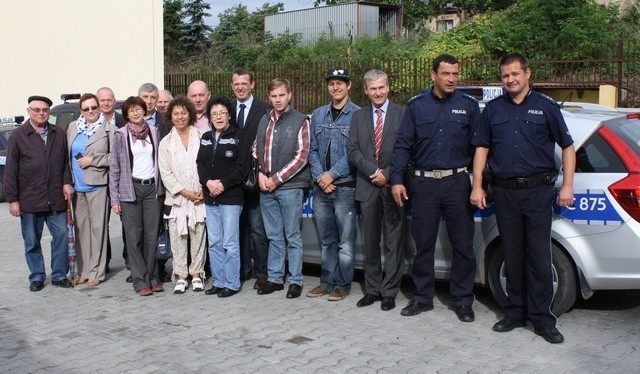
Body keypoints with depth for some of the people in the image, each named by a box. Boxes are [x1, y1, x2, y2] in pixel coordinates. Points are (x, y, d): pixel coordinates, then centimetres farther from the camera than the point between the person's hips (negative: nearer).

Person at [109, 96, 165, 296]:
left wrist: (160, 188, 6)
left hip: (152, 188, 2)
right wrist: (114, 198, -4)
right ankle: (141, 280, 5)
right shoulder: (121, 135, 1)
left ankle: (152, 277, 13)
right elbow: (114, 167, 1)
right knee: (134, 237, -2)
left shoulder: (153, 131, 9)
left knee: (152, 235, 3)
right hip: (130, 189, -2)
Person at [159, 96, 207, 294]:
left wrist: (203, 189, -10)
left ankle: (197, 273, 15)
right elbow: (165, 173, 1)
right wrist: (186, 192, -8)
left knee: (198, 236, 3)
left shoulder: (201, 137, 4)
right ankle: (180, 276, 10)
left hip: (199, 197, -1)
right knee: (177, 238, 1)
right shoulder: (166, 142, 7)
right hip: (176, 198, 1)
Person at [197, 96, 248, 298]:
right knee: (214, 242, 10)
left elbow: (242, 167, -10)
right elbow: (200, 164, 9)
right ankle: (218, 282, 18)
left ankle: (231, 284, 5)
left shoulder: (237, 137, -4)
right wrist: (208, 182, -9)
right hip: (210, 198, 6)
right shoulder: (206, 138, 14)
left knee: (230, 243, -3)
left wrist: (223, 184, -15)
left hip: (231, 197, -6)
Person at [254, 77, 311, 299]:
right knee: (274, 236, 12)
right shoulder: (264, 120, 11)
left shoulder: (300, 121, -4)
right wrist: (260, 174, -1)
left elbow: (301, 157, -9)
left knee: (292, 237, 3)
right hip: (266, 187, 5)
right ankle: (274, 278, 21)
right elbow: (256, 150, 17)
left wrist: (276, 179, -11)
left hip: (290, 187, -5)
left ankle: (295, 281, 11)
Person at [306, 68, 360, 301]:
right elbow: (312, 149, 9)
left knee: (345, 241, 0)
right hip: (320, 187, 5)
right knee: (326, 240, 12)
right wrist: (320, 177, -4)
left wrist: (332, 174, -11)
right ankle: (327, 282, 21)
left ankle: (342, 285, 10)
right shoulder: (318, 115, 13)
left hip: (345, 186, -5)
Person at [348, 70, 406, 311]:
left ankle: (389, 292, 10)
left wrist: (388, 174, -12)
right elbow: (353, 150, 4)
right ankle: (372, 289, 20)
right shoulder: (358, 117, 11)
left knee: (394, 243, 2)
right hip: (368, 186, 3)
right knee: (370, 242, 10)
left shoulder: (402, 114, 1)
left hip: (393, 186, -3)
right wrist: (374, 172, -9)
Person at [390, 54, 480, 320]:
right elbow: (403, 145, 3)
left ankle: (463, 301, 15)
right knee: (423, 244, 8)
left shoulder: (469, 106, 5)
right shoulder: (416, 106, 6)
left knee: (463, 244, 3)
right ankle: (423, 297, 21)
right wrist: (397, 180, -5)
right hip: (424, 183, 1)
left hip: (457, 182, 0)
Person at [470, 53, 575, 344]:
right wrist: (477, 186, 4)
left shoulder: (546, 107, 4)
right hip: (504, 191, 3)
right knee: (512, 255, 9)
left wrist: (567, 186, -3)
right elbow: (482, 148, 12)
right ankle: (516, 312, 20)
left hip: (537, 191, -2)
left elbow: (567, 147, 6)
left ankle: (542, 319, 8)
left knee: (539, 256, -1)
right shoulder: (493, 109, 11)